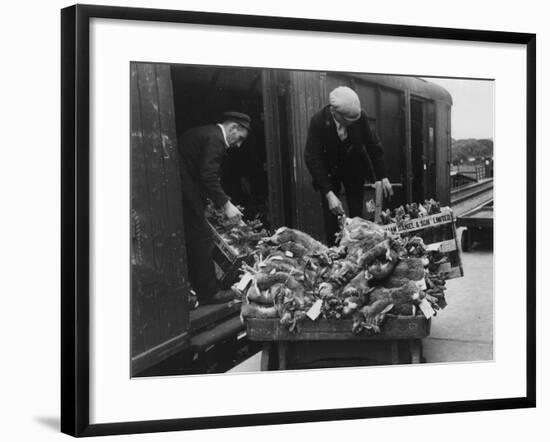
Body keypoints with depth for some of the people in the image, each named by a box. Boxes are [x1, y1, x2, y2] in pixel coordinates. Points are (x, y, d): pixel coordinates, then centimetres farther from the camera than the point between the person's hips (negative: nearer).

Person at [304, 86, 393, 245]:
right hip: (328, 171, -1)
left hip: (354, 168, 1)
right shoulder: (318, 121, -28)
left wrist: (383, 177, -11)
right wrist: (329, 194, -33)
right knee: (331, 217, -3)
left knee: (357, 215, 1)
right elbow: (312, 159, -27)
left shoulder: (360, 116, -22)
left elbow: (374, 146, -8)